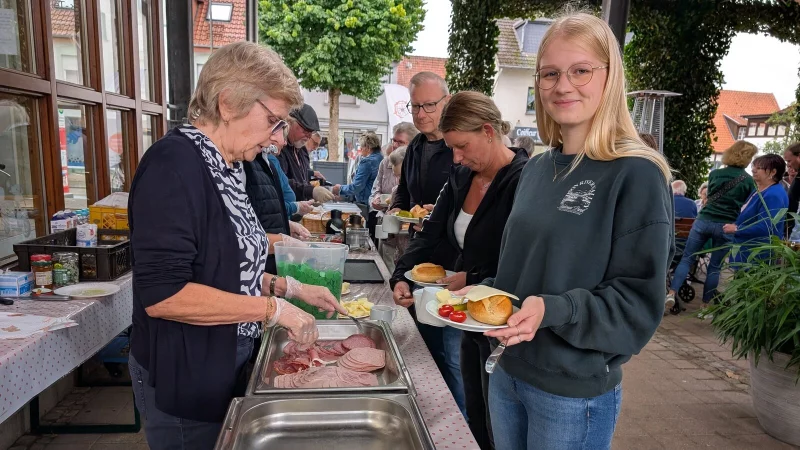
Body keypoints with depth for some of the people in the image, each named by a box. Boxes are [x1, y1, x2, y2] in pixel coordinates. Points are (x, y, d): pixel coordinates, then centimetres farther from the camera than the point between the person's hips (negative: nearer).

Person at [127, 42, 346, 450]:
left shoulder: (225, 167, 4)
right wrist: (273, 309, -23)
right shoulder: (174, 164, -22)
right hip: (183, 378, -8)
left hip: (224, 367, 8)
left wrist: (290, 287, 3)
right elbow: (162, 293, -28)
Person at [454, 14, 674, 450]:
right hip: (506, 372, 6)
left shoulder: (637, 175, -15)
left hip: (575, 393, -6)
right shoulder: (536, 168, 4)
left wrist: (551, 310, -29)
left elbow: (638, 303, -16)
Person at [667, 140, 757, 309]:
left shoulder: (715, 174, 6)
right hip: (726, 227, -1)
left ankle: (671, 294, -10)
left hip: (704, 221, 1)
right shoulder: (749, 180, -1)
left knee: (687, 259, 4)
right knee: (715, 267, 8)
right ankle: (705, 305, 13)